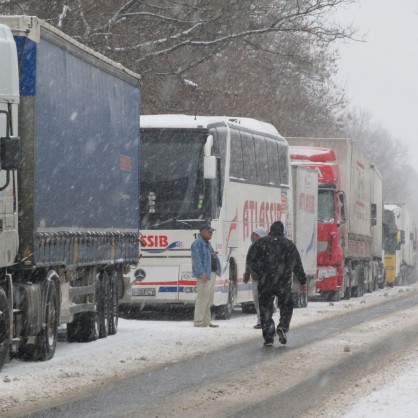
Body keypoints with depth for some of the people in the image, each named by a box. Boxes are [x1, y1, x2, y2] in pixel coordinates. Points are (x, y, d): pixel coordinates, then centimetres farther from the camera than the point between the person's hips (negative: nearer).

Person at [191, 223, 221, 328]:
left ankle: (206, 321, 20)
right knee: (203, 298, -12)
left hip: (211, 274, 11)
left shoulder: (207, 243, 22)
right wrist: (202, 273, -26)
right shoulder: (197, 243, -10)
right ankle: (199, 322, -12)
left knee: (208, 300, 14)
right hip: (205, 275, -11)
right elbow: (197, 259, -19)